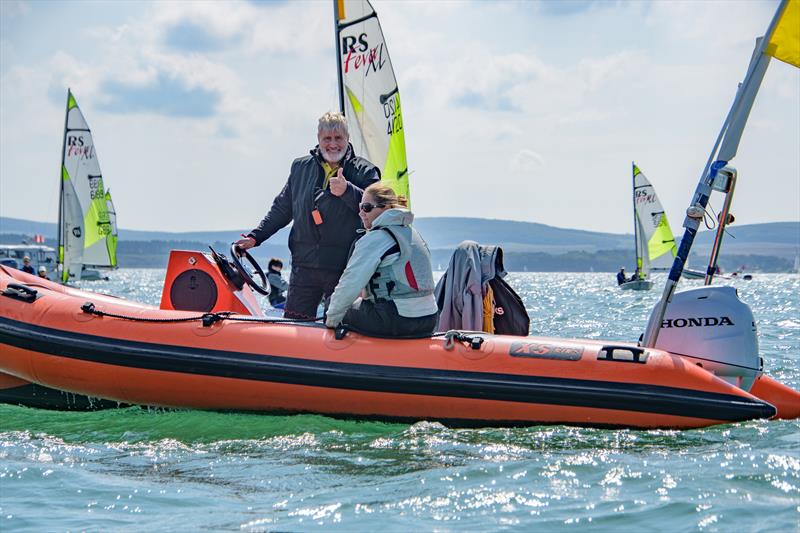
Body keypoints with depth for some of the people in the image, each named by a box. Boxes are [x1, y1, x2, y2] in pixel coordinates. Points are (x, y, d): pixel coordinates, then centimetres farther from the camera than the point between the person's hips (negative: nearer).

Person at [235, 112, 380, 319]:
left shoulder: (364, 172, 3)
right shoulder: (300, 167, 14)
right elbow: (282, 209, 23)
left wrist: (347, 191, -23)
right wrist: (255, 237, 17)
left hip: (344, 268, -3)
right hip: (304, 266, 3)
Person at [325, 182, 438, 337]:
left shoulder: (374, 239, -12)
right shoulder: (413, 234, 16)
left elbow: (350, 285, -12)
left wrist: (331, 320, 0)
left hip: (398, 321, -9)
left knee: (344, 312, 13)